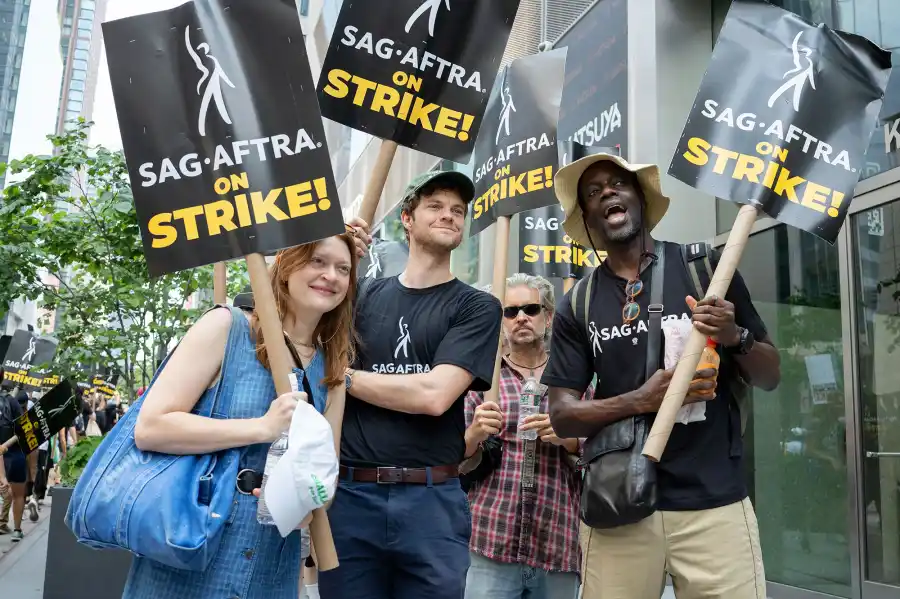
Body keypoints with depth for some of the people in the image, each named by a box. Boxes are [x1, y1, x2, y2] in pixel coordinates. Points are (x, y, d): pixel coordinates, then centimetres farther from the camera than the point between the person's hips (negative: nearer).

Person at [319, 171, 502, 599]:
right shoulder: (365, 295, 10)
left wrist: (344, 376, -2)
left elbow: (434, 394, -11)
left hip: (432, 500, -1)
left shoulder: (477, 307, 2)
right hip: (349, 494, 2)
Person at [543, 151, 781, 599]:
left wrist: (736, 337, -13)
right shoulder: (577, 305, 5)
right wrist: (639, 401, -14)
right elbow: (561, 415, 2)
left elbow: (770, 377, 8)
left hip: (714, 501, 0)